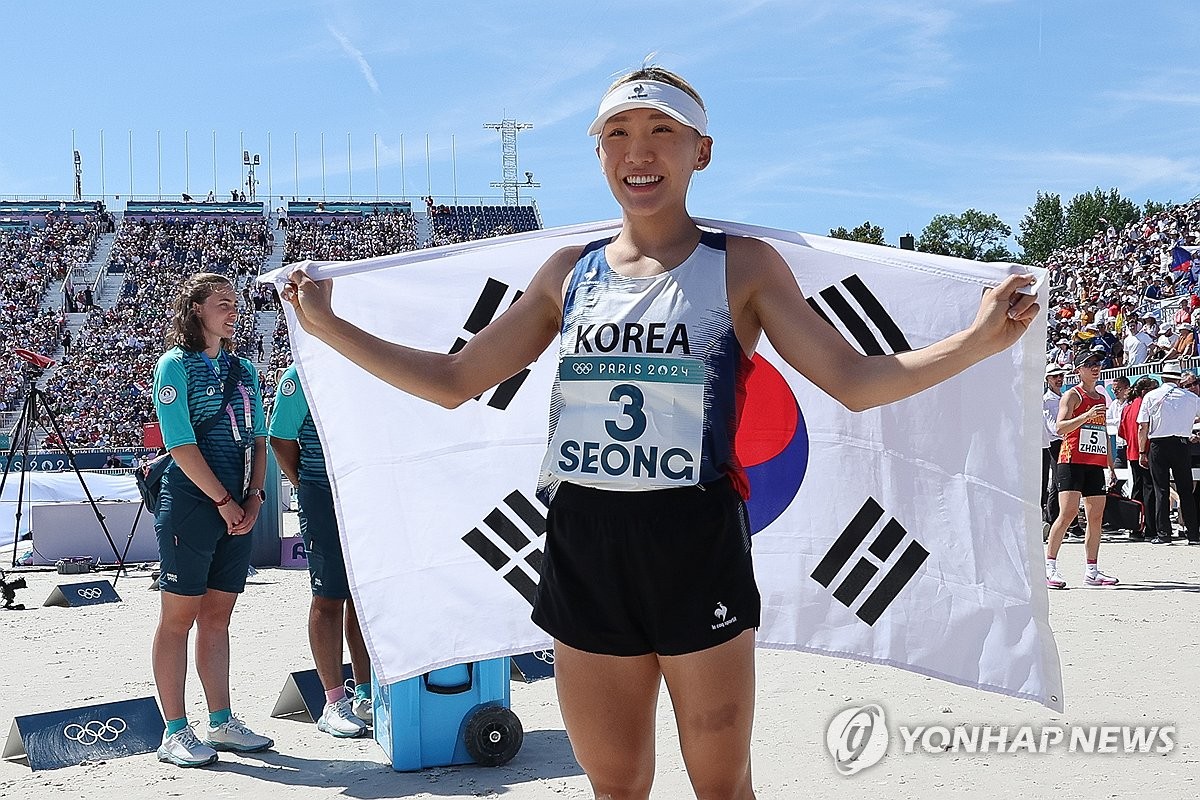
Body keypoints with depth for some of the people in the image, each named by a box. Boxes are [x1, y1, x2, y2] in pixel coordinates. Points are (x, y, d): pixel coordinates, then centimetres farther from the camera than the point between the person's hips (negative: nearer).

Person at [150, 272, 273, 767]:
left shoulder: (242, 369, 14)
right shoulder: (176, 364, -5)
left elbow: (257, 439, 14)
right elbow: (181, 444, -12)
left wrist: (254, 496, 0)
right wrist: (224, 500, -13)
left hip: (237, 509, 6)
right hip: (191, 502, -6)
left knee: (217, 616, 11)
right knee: (178, 617, 0)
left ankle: (221, 723, 18)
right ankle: (175, 733, 5)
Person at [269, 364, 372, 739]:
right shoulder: (302, 374, -5)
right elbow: (282, 440, -4)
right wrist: (305, 486, -4)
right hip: (324, 499, -5)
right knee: (328, 598, 1)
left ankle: (365, 695, 22)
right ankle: (334, 704, 9)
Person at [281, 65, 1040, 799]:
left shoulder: (743, 265, 1)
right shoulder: (569, 271, 9)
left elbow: (855, 380, -4)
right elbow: (454, 380, 13)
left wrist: (979, 338, -16)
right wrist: (329, 326, 10)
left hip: (698, 547, -3)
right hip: (585, 549, 3)